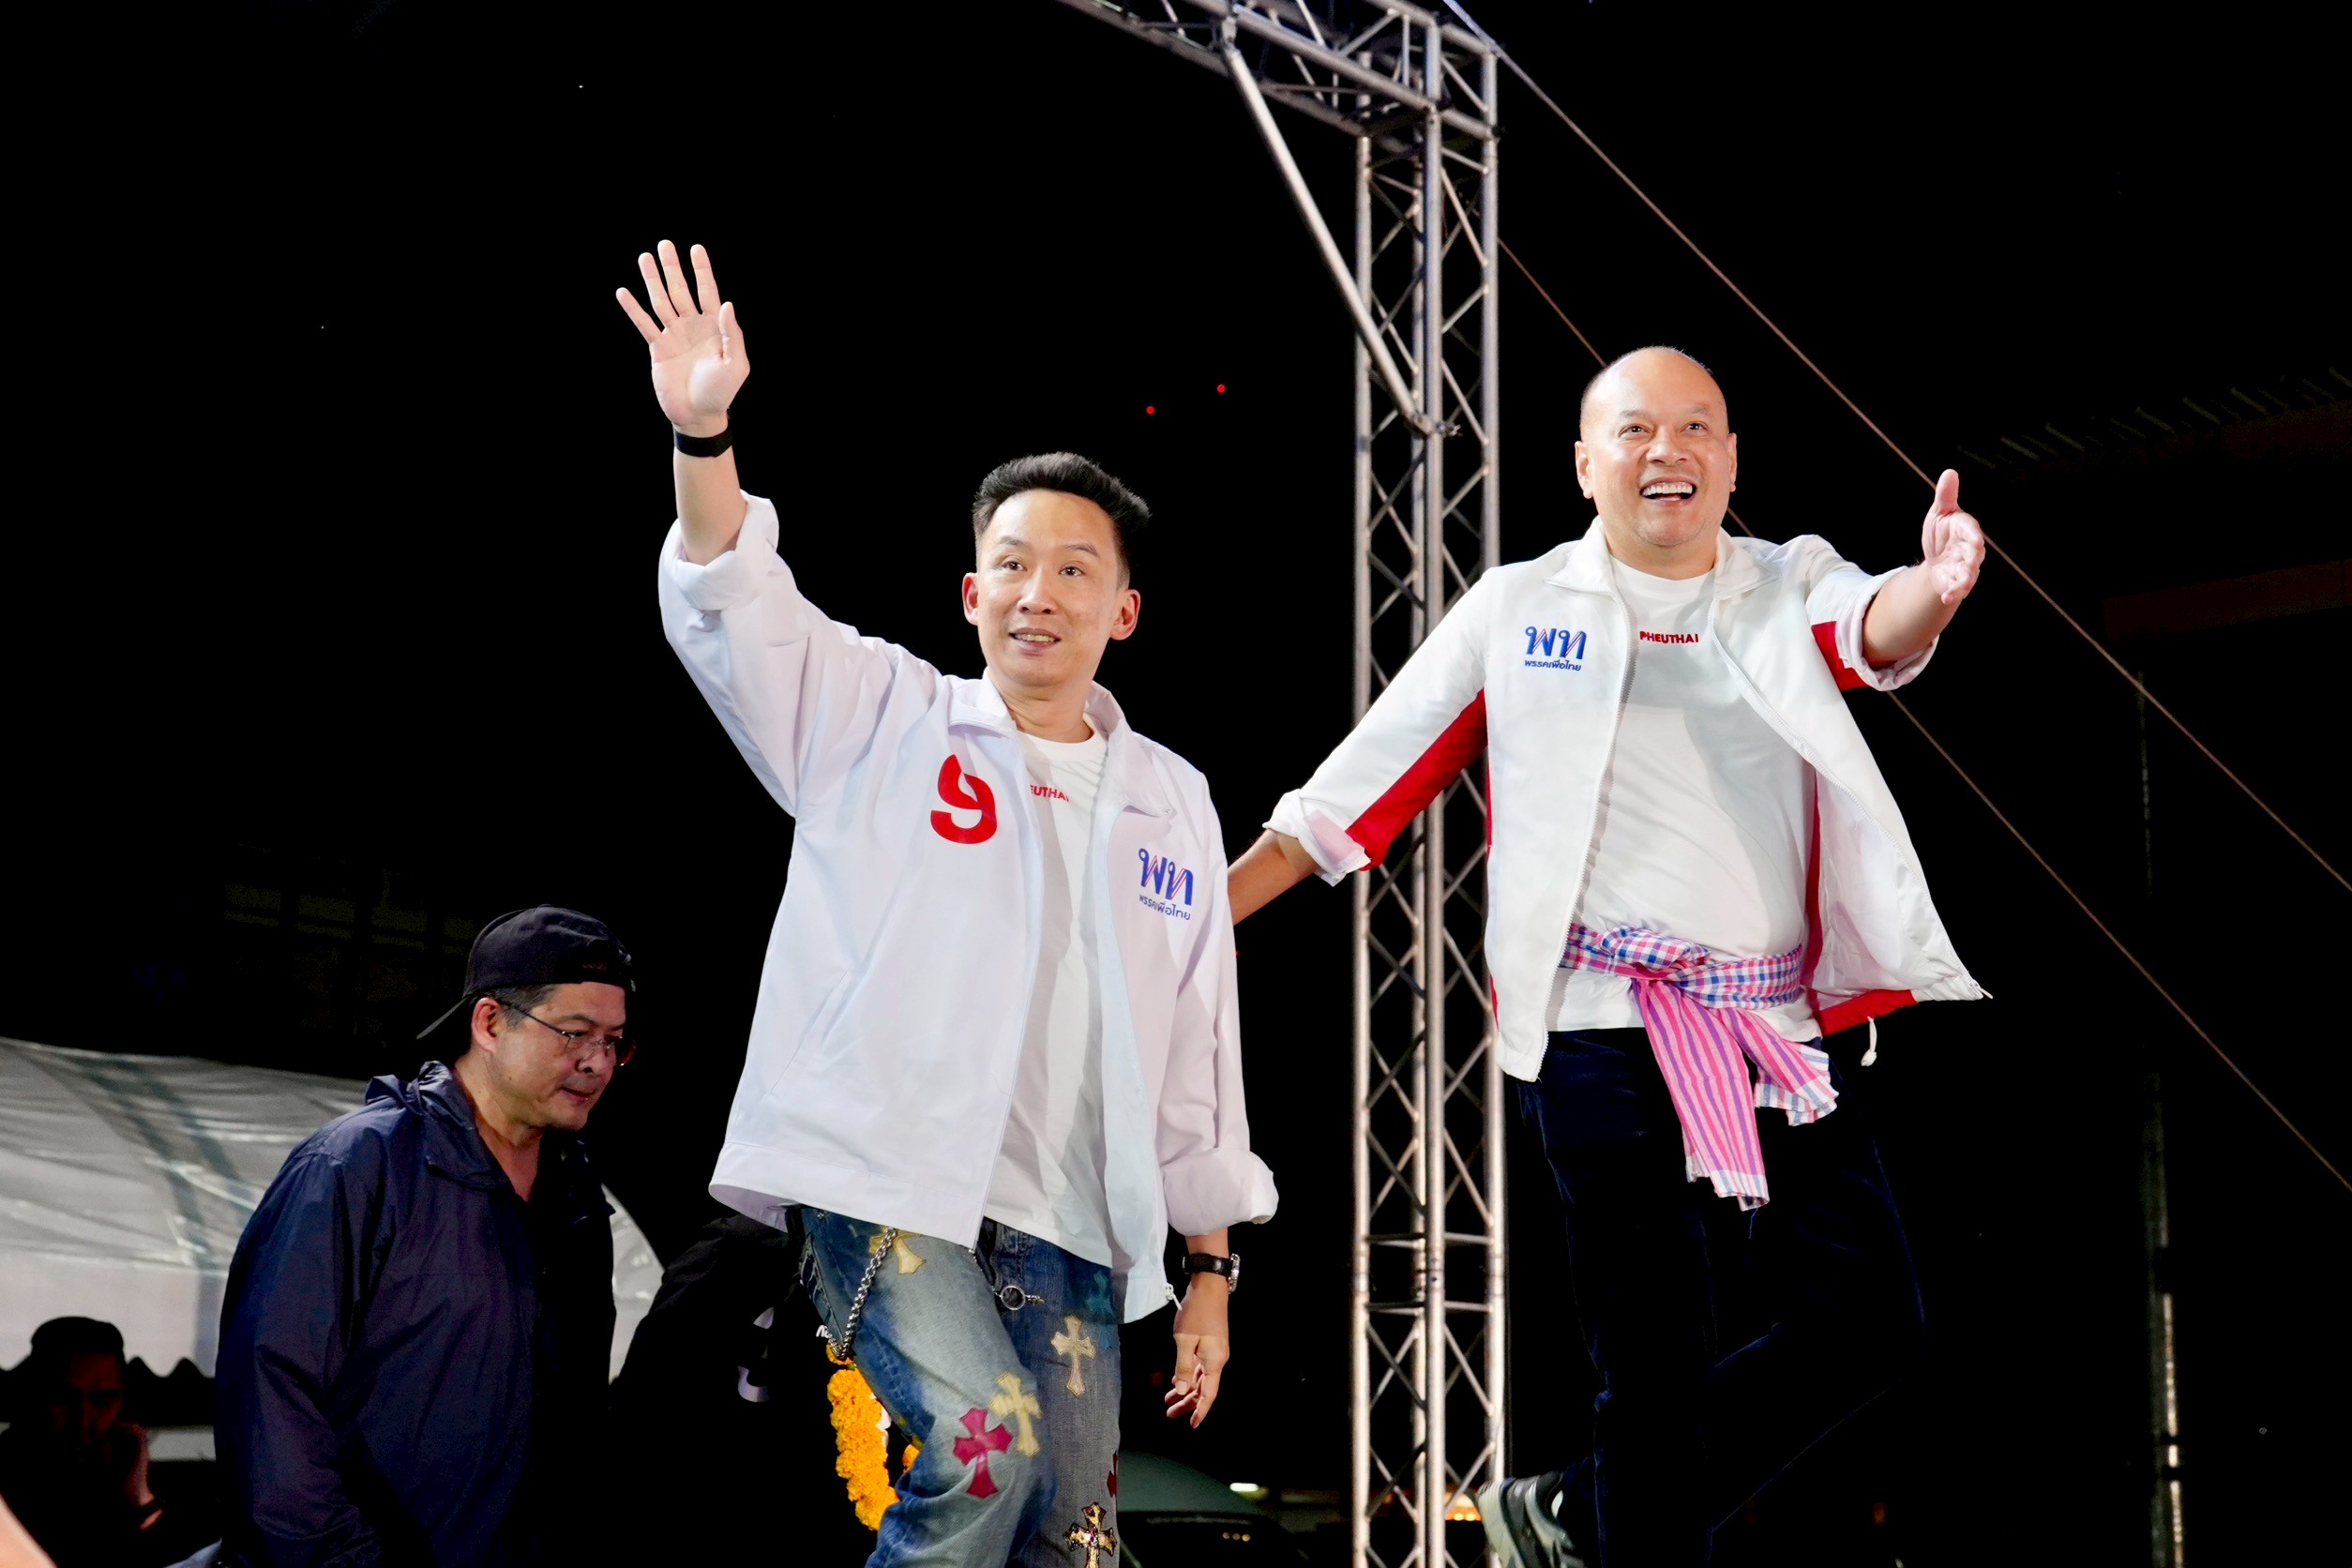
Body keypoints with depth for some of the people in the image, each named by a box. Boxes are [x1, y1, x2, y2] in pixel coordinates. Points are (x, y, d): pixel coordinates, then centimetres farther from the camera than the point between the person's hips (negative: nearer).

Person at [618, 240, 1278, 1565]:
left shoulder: (1171, 800, 15)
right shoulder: (886, 721, 7)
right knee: (987, 1439, -25)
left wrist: (1211, 1269, 14)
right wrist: (703, 434, -24)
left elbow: (1198, 1049, 16)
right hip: (884, 1180, -4)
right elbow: (735, 611, -7)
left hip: (1065, 1229, 4)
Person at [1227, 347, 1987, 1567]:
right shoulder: (1516, 610, 7)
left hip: (1782, 1030, 4)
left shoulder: (1789, 586, 12)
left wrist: (1933, 590, -36)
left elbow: (1874, 634, -12)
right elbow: (1352, 796, 8)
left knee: (1866, 1318, 1)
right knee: (1658, 1365, -2)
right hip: (1607, 1027, -3)